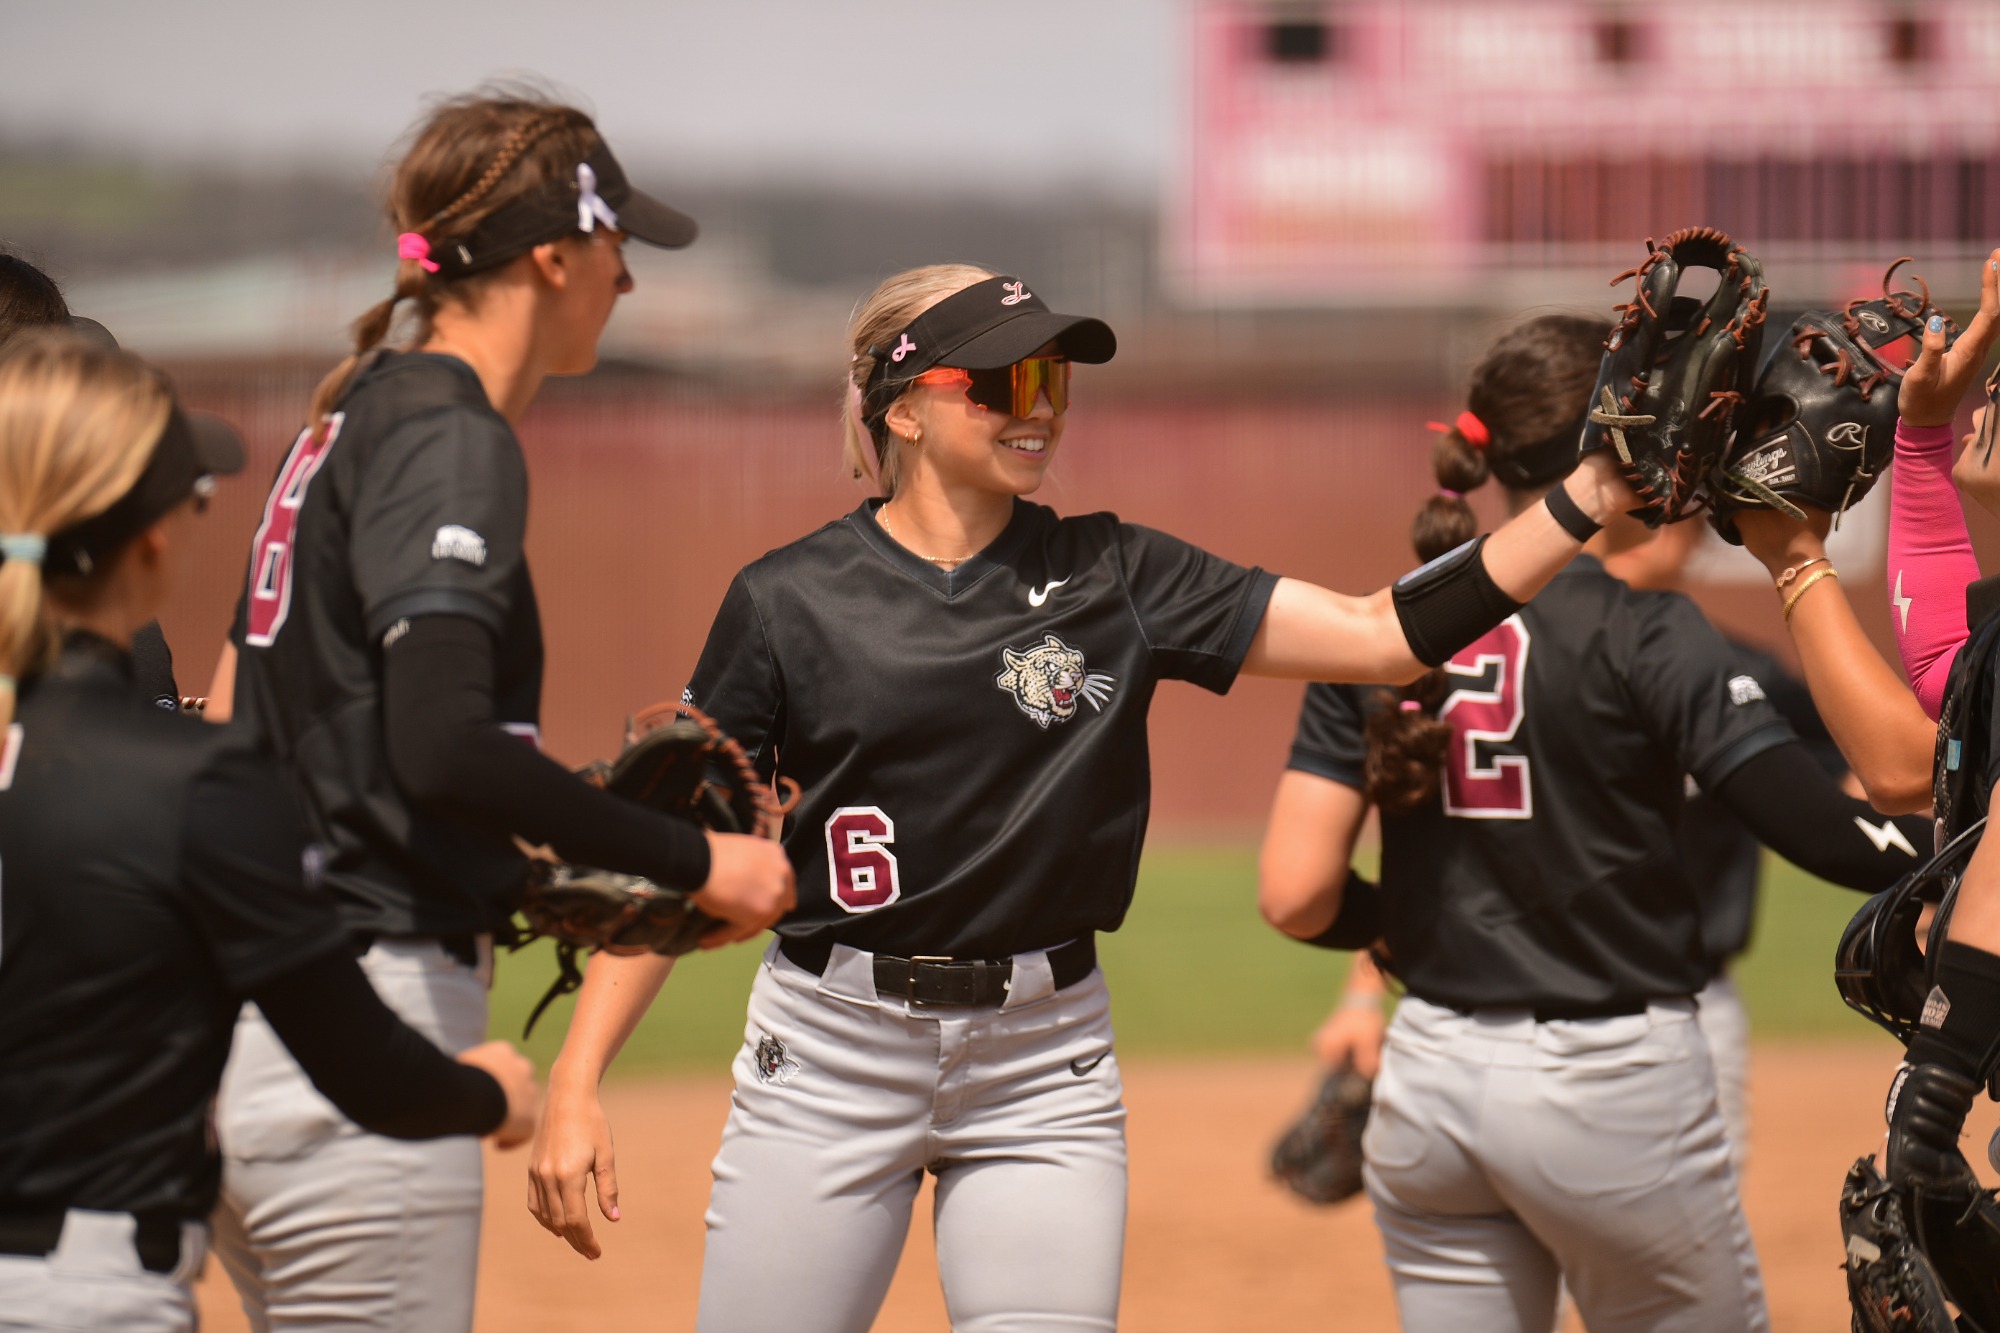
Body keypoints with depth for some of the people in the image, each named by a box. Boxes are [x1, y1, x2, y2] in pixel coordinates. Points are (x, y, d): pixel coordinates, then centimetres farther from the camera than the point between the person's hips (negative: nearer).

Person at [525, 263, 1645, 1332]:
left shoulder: (1112, 580, 3)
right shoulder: (788, 601, -2)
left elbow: (1386, 635, -3)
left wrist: (1585, 506, -14)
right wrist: (576, 1086, -8)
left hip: (1046, 1071, 1)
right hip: (829, 1055, -1)